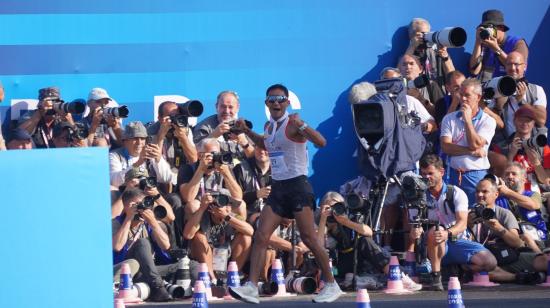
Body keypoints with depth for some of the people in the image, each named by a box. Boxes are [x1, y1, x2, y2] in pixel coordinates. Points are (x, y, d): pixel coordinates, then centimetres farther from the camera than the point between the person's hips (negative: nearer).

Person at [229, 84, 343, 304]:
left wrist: (302, 126, -36)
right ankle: (252, 287, -9)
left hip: (297, 186, -7)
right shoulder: (270, 126, 12)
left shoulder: (293, 123, -11)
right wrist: (247, 131, 23)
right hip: (277, 188, 7)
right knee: (261, 237, -5)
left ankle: (331, 285, 7)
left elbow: (321, 142, -23)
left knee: (309, 240, -6)